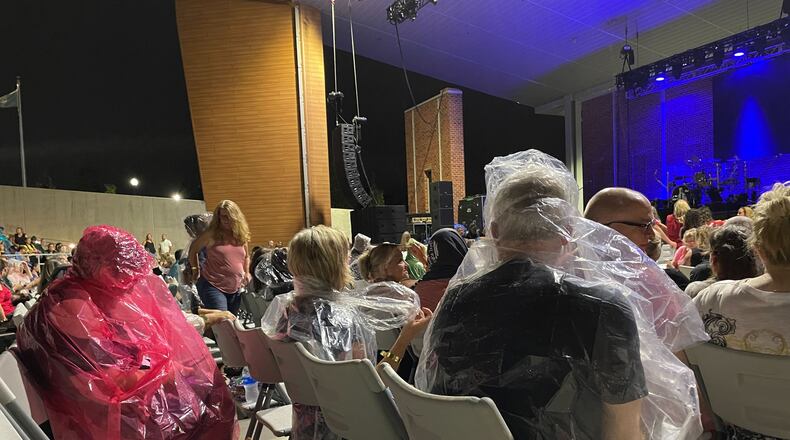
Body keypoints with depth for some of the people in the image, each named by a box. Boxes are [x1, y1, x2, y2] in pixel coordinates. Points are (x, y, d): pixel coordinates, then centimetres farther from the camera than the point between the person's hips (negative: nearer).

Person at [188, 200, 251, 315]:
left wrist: (247, 272, 11)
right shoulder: (211, 234, -5)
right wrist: (195, 270, 9)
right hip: (213, 286, -5)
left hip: (235, 289, 5)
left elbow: (246, 256, 23)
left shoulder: (241, 235, 7)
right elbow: (193, 250, 8)